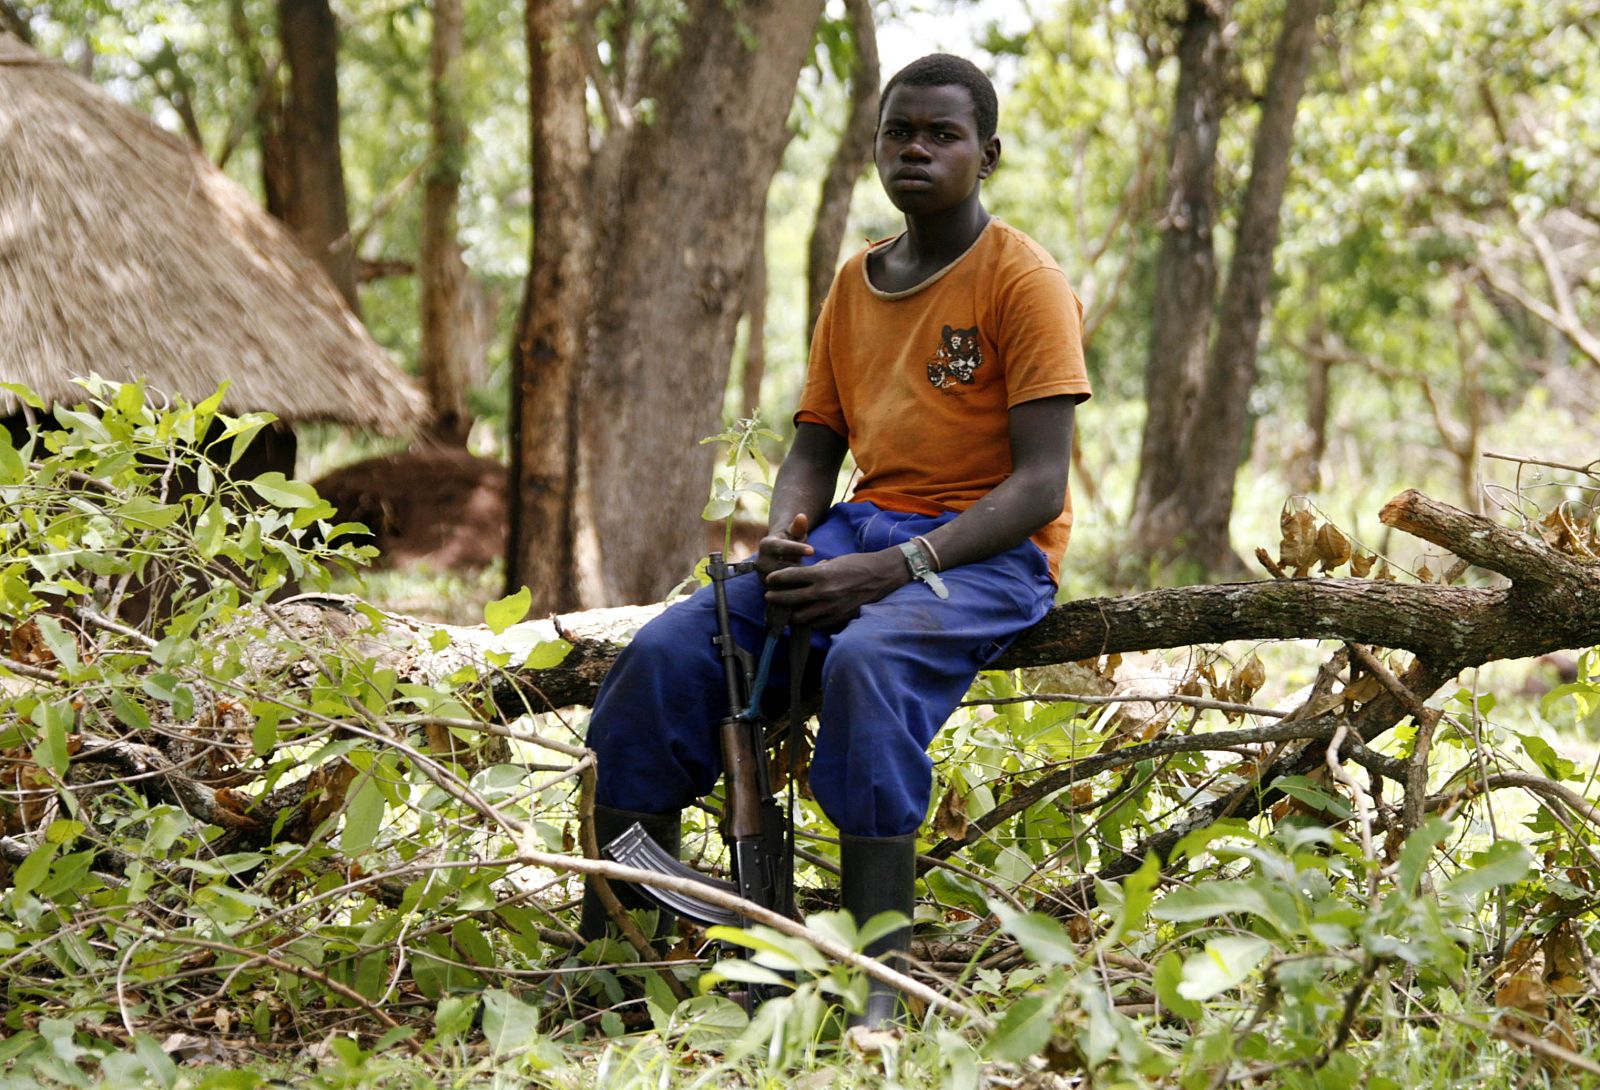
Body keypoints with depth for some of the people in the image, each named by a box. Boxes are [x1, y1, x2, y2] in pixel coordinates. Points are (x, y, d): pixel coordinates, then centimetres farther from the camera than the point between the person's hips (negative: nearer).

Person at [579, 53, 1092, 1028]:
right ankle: (606, 951, -15)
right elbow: (815, 447, 17)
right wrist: (784, 537, -8)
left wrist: (893, 569, -24)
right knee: (669, 651, -16)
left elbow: (1041, 483, -13)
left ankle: (876, 982, -36)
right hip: (865, 531, 6)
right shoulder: (856, 283, 15)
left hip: (988, 549, -6)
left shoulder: (1024, 281, -5)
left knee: (867, 661, -38)